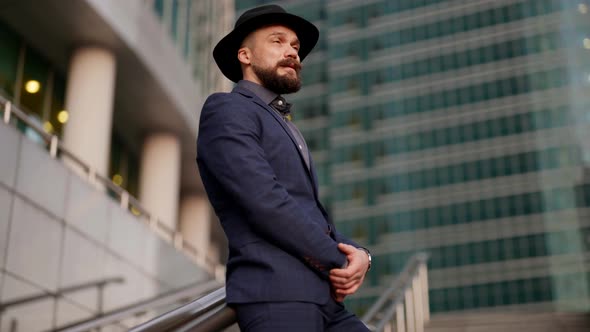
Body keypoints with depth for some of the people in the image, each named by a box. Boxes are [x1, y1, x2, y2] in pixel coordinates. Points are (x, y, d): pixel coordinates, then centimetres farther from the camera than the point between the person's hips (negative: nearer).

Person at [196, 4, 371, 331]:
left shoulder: (284, 130, 27)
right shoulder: (226, 110, -1)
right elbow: (266, 202, -14)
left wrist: (358, 253, 0)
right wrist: (340, 262, -6)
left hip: (321, 296, 8)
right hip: (276, 295, -8)